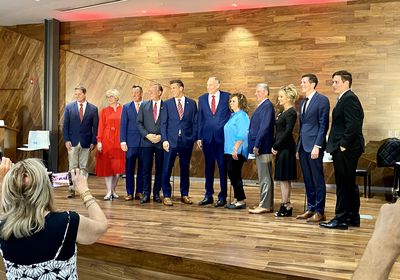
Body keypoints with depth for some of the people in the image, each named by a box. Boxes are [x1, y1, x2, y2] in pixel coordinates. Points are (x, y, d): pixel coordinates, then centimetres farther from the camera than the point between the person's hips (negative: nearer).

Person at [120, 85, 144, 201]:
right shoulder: (126, 107, 8)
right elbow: (123, 125, 4)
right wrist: (123, 141, -4)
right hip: (131, 142, 0)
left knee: (142, 168, 5)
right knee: (129, 169, 2)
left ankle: (139, 192, 15)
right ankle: (129, 193, 10)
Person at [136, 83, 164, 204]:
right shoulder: (144, 105, 9)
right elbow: (139, 123, 6)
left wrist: (161, 136, -10)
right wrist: (147, 135, -7)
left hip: (161, 142, -1)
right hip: (146, 141, 1)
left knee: (160, 169, 5)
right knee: (146, 169, 2)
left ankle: (156, 193, 15)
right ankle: (146, 194, 9)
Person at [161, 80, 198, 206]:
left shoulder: (192, 103, 7)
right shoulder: (167, 104, 7)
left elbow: (195, 123, 7)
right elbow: (163, 123, 3)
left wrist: (194, 139, -2)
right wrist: (164, 140, -7)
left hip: (187, 141, 1)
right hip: (171, 141, 0)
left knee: (185, 169, 9)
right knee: (167, 169, -1)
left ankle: (184, 195, 20)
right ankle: (166, 196, 8)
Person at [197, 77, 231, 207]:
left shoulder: (227, 97, 1)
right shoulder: (202, 98, 10)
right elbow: (200, 118, 10)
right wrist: (199, 137, 4)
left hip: (222, 137, -3)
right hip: (207, 137, 3)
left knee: (223, 167, 2)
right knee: (208, 167, 9)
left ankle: (222, 197, 11)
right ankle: (208, 195, 18)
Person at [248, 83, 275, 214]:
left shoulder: (267, 106, -13)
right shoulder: (262, 106, 17)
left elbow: (264, 127, -21)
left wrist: (257, 145, -20)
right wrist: (255, 145, 14)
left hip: (262, 148, -10)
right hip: (260, 147, 10)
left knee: (264, 178, -4)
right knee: (265, 177, 13)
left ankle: (264, 206, 1)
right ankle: (268, 205, 21)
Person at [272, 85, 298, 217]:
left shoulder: (291, 112, -12)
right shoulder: (283, 112, 16)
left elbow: (288, 132, -19)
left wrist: (276, 146, -15)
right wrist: (275, 146, 6)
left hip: (286, 148, -9)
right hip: (281, 148, 9)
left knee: (284, 178, -5)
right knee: (284, 178, 12)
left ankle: (286, 205, 2)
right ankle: (287, 205, 18)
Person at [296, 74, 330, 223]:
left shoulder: (322, 100, -5)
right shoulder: (302, 102, 18)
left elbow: (323, 125, -11)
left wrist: (317, 146, -17)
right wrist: (298, 147, 15)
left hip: (314, 146, -8)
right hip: (303, 146, 8)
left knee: (318, 180, -1)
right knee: (308, 180, 12)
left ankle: (320, 212, 6)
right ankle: (311, 209, 21)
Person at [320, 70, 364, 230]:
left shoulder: (349, 99, -14)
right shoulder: (344, 99, 18)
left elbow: (353, 125, -23)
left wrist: (343, 145, -18)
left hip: (345, 150, -10)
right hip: (345, 150, 10)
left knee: (344, 184, -3)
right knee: (349, 184, 15)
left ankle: (341, 219, 5)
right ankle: (353, 218, 25)